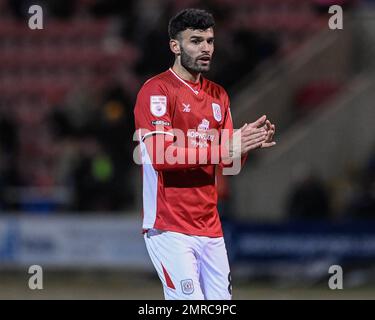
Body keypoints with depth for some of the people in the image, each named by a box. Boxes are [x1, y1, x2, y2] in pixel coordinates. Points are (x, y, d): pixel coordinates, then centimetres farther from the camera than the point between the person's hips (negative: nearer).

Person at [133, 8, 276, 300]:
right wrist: (226, 149, -21)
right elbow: (161, 156, -19)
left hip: (211, 227, 7)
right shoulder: (157, 90, -7)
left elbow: (227, 160, 16)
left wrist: (251, 143, -6)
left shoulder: (218, 95, 16)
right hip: (170, 229, -7)